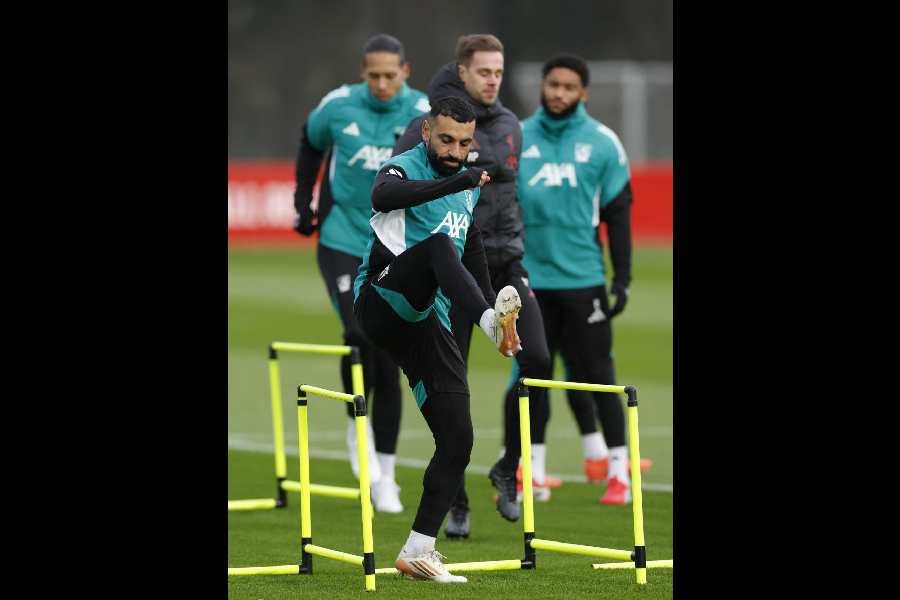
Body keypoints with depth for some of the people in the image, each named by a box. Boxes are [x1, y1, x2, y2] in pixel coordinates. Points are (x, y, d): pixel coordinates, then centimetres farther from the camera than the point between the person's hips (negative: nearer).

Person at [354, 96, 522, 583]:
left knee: (457, 440, -3)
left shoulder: (465, 188, 18)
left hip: (427, 327, 7)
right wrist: (458, 182, -42)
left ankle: (417, 552, 4)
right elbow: (384, 196, -32)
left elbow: (472, 247, 33)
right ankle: (493, 320, -60)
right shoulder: (404, 168, -6)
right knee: (438, 245, -35)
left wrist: (490, 304, 29)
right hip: (381, 302, -7)